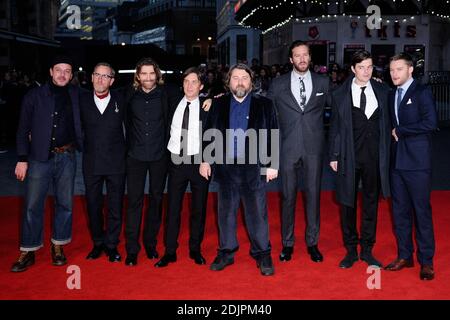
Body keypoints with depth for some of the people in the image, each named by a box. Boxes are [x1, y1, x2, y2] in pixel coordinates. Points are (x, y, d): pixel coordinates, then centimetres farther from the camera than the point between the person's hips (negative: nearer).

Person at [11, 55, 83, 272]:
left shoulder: (76, 96, 7)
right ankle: (28, 252, 11)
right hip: (40, 158, -2)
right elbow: (23, 130, 1)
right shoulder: (34, 96, 0)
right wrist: (22, 159, -4)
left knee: (65, 203, 8)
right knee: (32, 205, 0)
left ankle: (58, 246, 23)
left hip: (66, 157, 2)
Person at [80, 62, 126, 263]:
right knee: (93, 205, 10)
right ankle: (98, 243, 27)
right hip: (91, 163, 1)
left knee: (115, 206, 5)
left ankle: (111, 245, 20)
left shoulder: (120, 100, 1)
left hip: (116, 163, -1)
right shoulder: (82, 100, 3)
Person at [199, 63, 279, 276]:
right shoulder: (218, 104, 8)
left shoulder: (264, 105, 3)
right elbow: (209, 133, 10)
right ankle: (226, 252, 24)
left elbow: (273, 136, 1)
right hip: (225, 167, 2)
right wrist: (205, 160, 4)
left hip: (254, 168, -2)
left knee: (257, 213, 3)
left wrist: (272, 164, -3)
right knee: (226, 212, 11)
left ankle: (262, 254, 16)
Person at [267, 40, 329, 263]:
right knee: (288, 196, 5)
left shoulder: (323, 82, 6)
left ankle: (313, 243, 18)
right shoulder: (277, 85, 5)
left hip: (314, 148, 0)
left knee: (313, 194, 6)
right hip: (288, 148, 0)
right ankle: (287, 243, 17)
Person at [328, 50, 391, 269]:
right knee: (347, 204, 6)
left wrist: (386, 153, 3)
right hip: (349, 156, -1)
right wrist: (334, 156, 0)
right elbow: (335, 128, 2)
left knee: (371, 203, 10)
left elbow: (386, 123, 7)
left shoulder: (382, 91, 4)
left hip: (374, 156, 1)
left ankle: (367, 250, 24)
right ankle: (351, 250, 21)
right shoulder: (340, 95, -1)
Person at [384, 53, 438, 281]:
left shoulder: (422, 92, -5)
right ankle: (404, 255, 22)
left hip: (417, 161, -6)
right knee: (400, 210, 10)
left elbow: (430, 123, -17)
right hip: (396, 161, 6)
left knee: (421, 210, 0)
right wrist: (394, 133, -3)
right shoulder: (392, 95, 14)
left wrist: (400, 131, -11)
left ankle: (426, 261, 11)